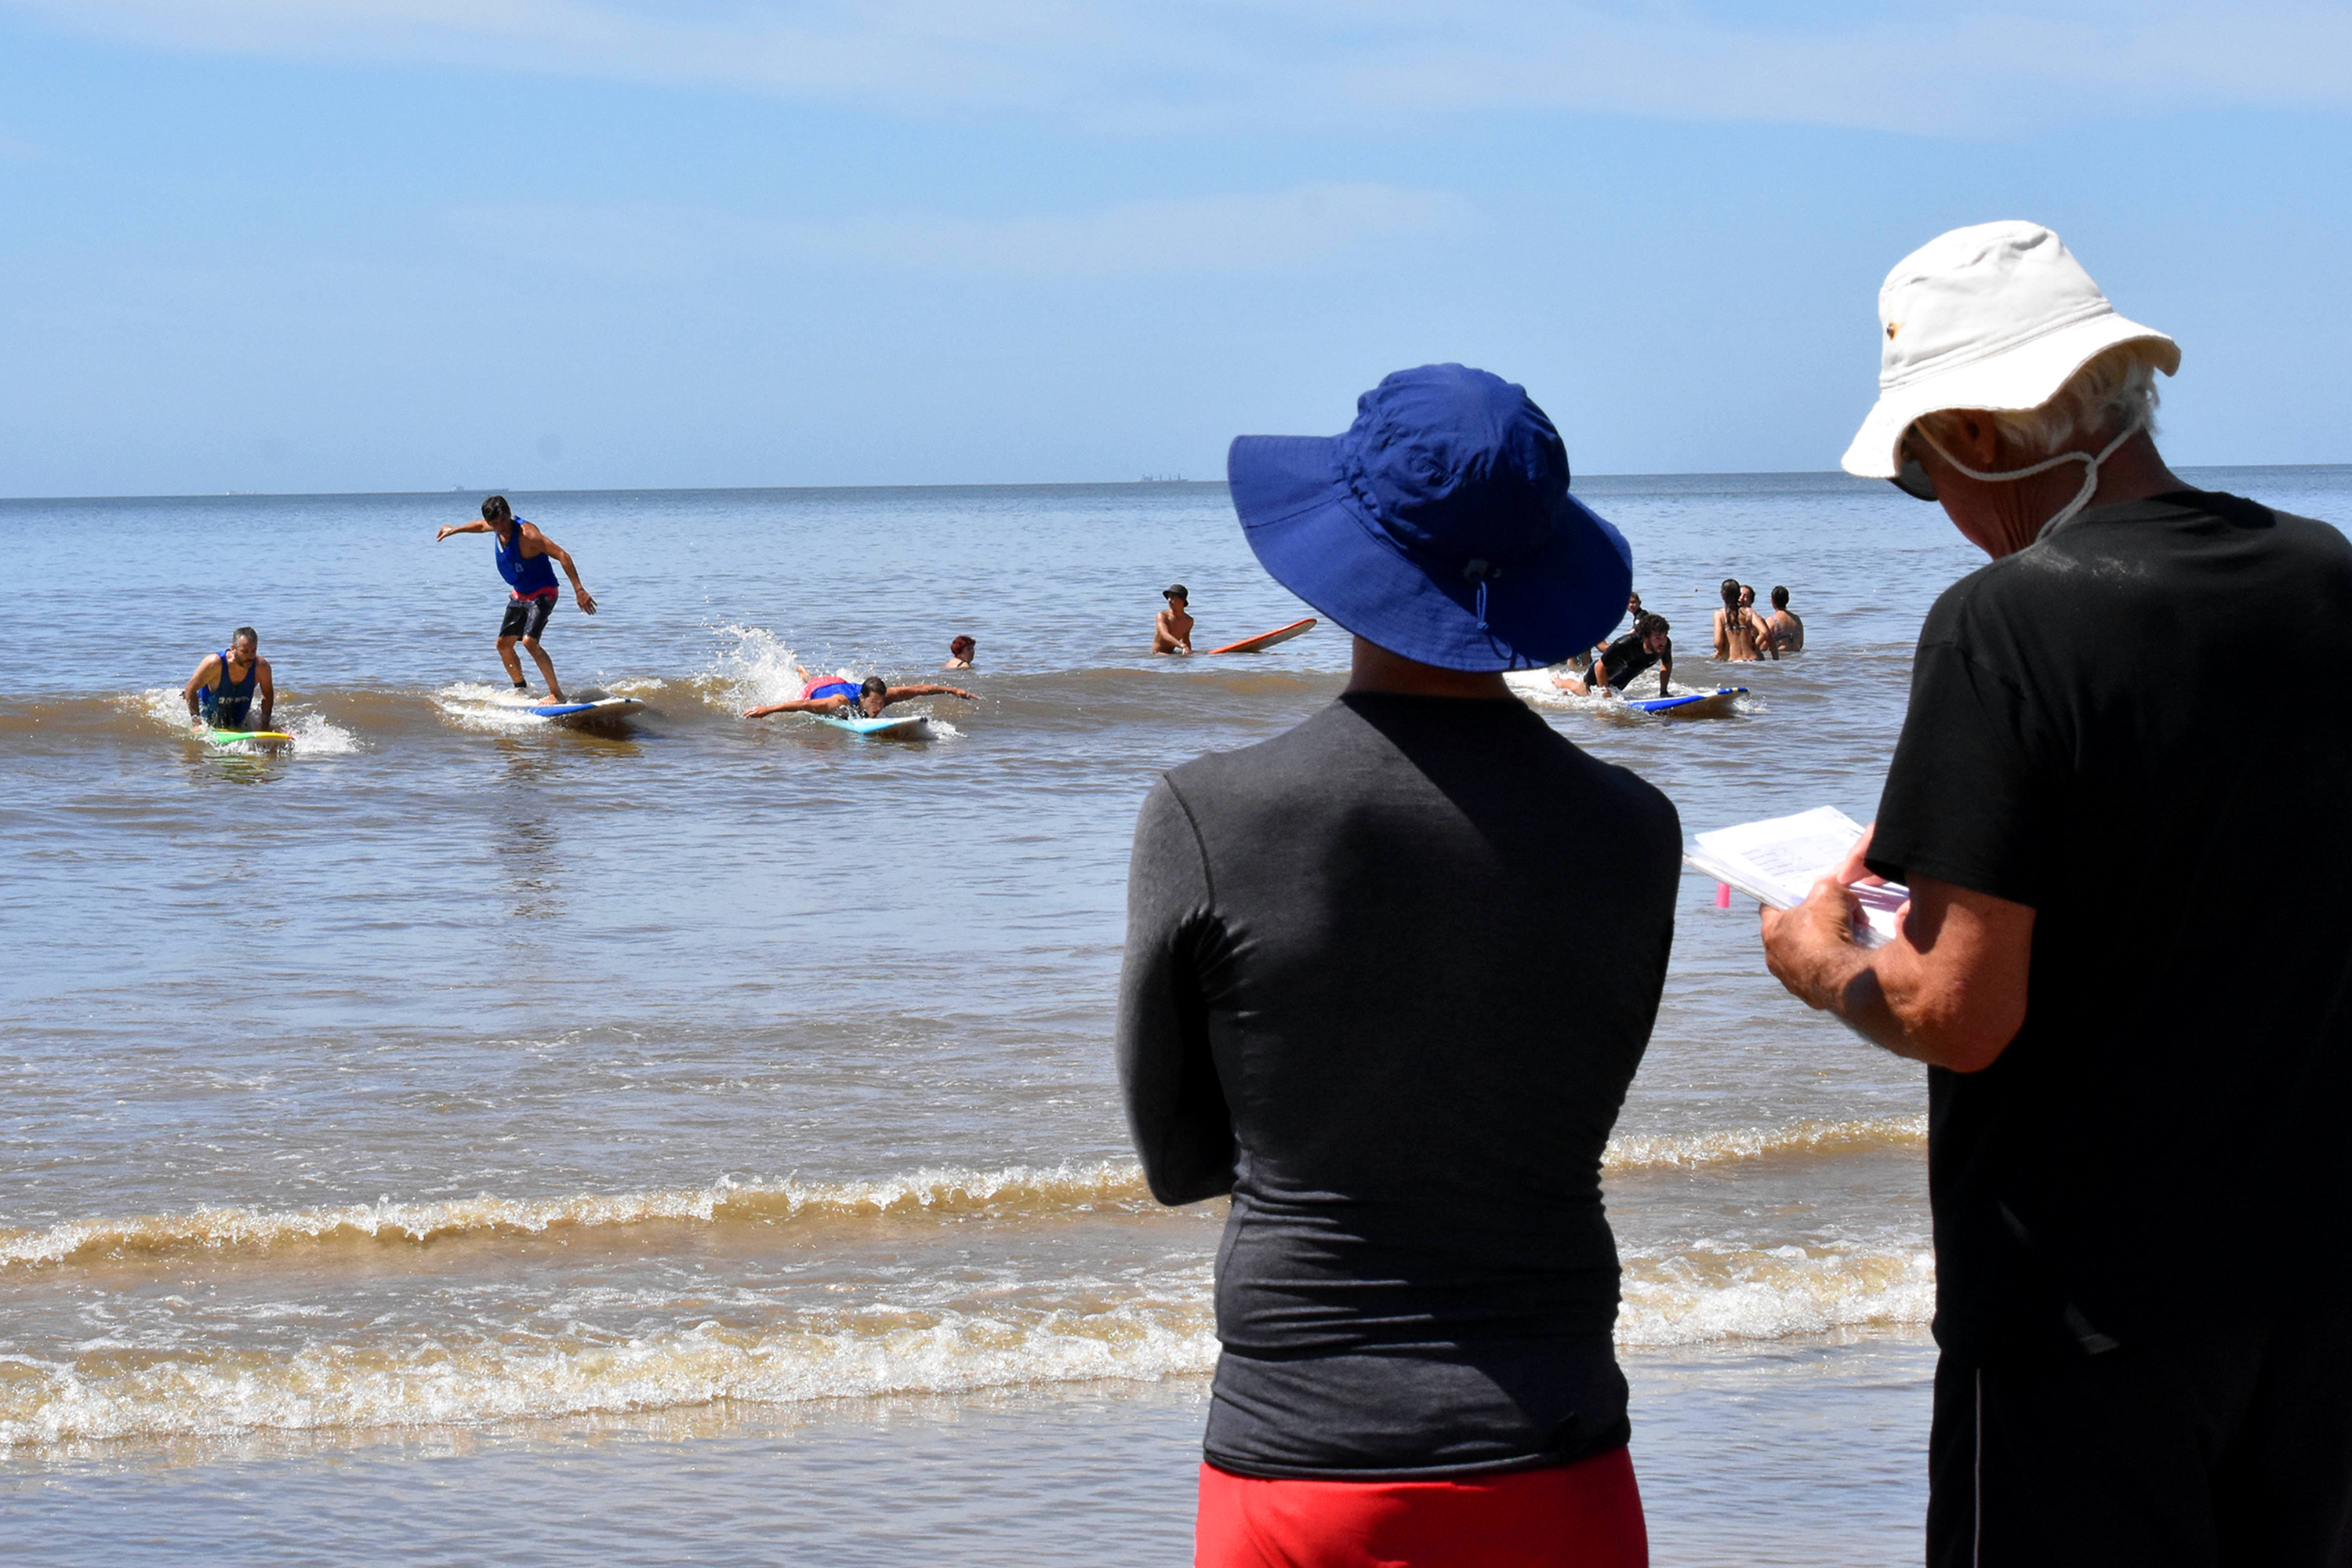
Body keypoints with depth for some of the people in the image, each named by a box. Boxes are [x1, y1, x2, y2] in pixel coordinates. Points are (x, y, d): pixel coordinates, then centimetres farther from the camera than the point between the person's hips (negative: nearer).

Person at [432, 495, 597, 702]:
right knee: (503, 644, 12)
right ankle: (521, 689, 31)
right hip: (520, 595, 9)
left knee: (529, 641, -25)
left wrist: (579, 590, -35)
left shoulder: (526, 534, -28)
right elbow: (482, 526, 24)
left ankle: (557, 693, -19)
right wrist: (455, 529, 36)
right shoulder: (497, 527, -4)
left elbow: (562, 556, -30)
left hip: (542, 594, -9)